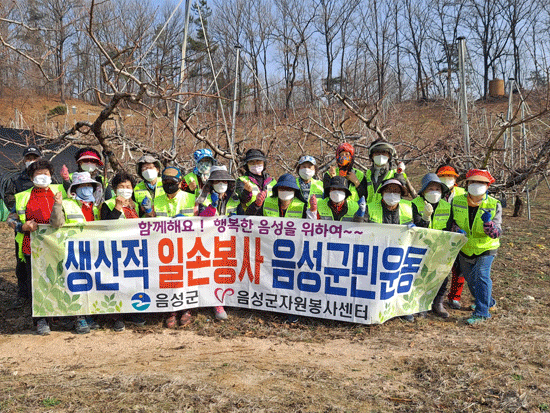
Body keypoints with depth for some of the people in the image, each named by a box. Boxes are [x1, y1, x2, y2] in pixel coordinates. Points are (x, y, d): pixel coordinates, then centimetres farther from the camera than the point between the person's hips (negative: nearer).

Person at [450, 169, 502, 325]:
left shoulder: (494, 205, -13)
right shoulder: (457, 202, -8)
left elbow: (496, 233, -17)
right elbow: (451, 222, 7)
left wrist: (488, 223, -38)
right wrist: (457, 231, -15)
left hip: (486, 249, -4)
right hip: (465, 249, 4)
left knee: (482, 276, -20)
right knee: (470, 279, 16)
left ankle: (481, 312, -13)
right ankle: (488, 302, 43)